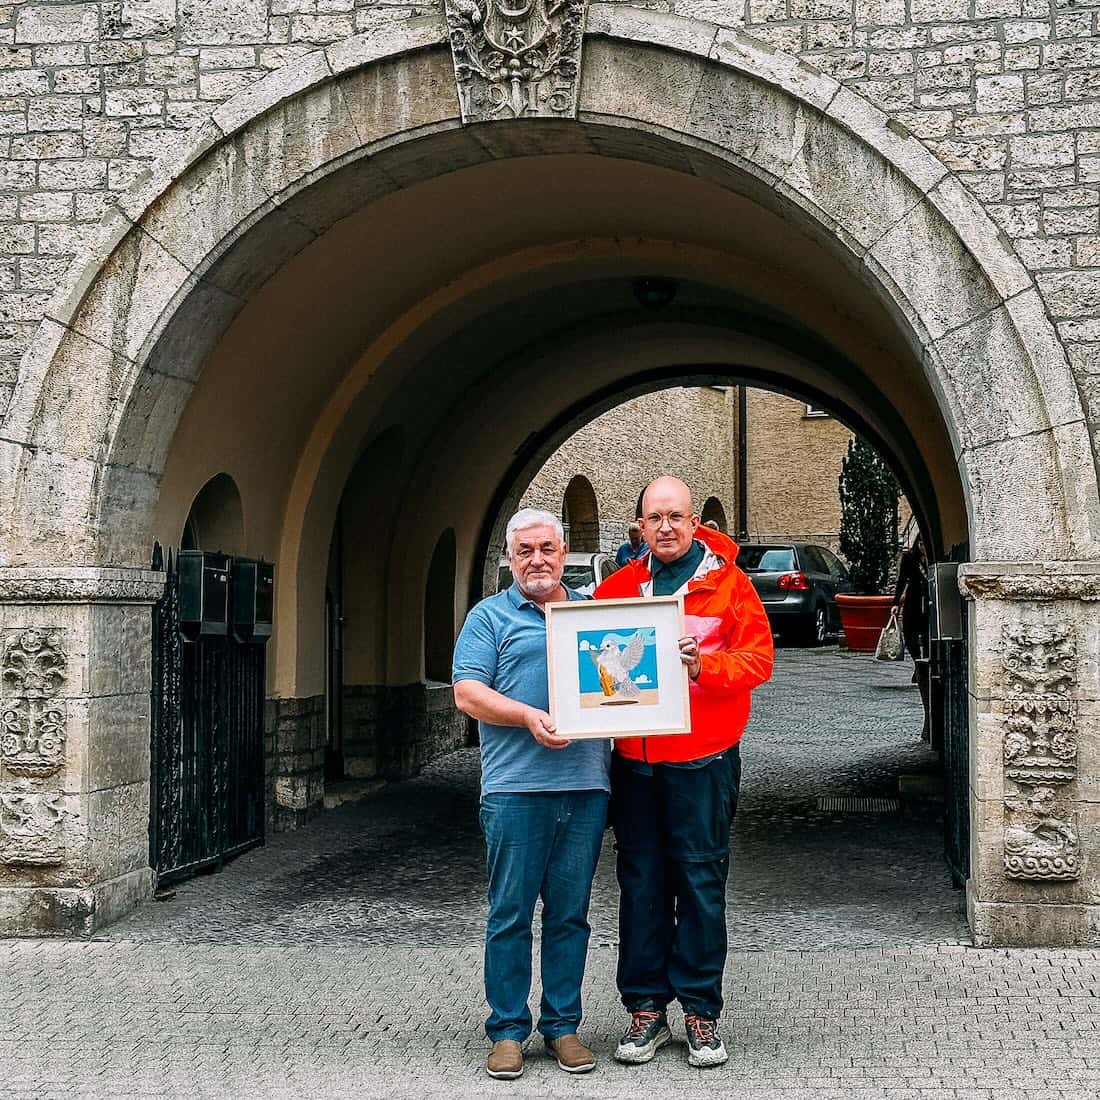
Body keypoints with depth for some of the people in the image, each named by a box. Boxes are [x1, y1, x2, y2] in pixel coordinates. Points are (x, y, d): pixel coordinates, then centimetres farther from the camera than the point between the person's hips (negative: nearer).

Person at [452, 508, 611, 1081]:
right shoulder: (490, 616, 7)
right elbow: (467, 691, -2)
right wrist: (528, 717, -16)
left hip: (586, 785, 3)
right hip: (516, 786, -3)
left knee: (570, 912, 8)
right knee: (510, 913, 0)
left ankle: (562, 1024, 17)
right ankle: (508, 1028, 10)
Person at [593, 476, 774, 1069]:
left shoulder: (727, 581, 1)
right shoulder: (620, 585, 10)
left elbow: (758, 658, -4)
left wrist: (704, 665, -20)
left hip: (703, 759, -3)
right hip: (634, 759, 3)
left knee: (701, 880, 2)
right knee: (641, 882, 6)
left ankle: (701, 1010, 11)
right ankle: (645, 1008, 16)